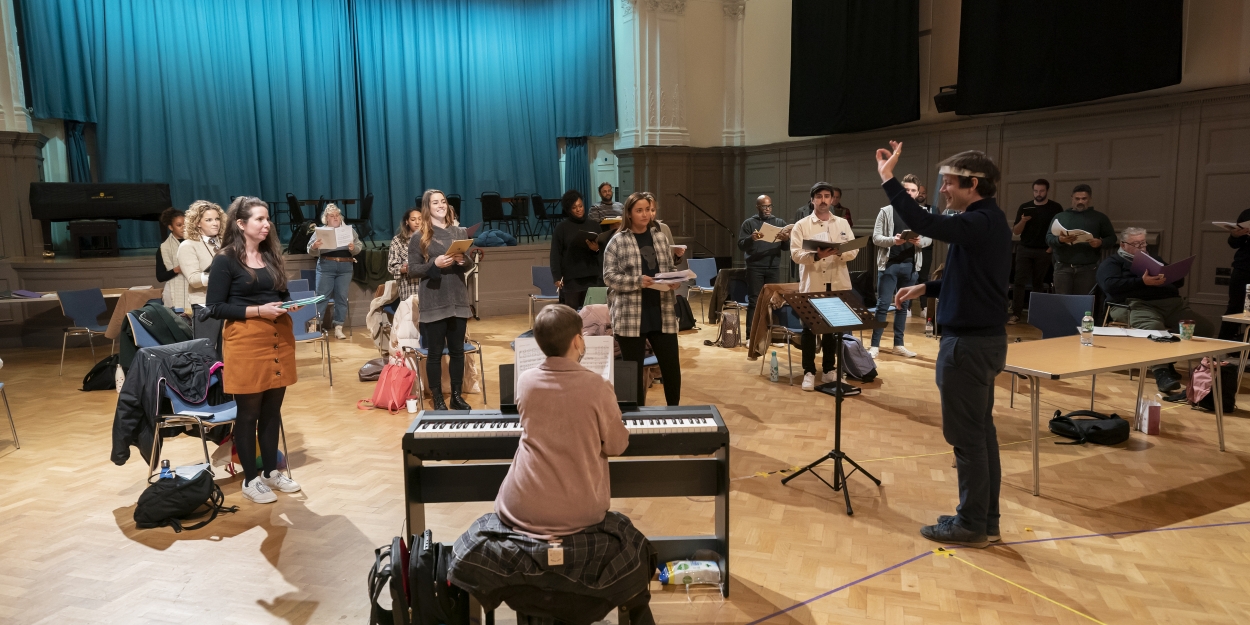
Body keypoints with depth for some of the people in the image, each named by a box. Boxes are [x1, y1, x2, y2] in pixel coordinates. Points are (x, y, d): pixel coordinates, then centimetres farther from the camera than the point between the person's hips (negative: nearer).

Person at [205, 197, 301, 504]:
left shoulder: (272, 256, 12)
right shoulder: (225, 260, -7)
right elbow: (215, 308, -10)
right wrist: (258, 310, -19)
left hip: (278, 339, 6)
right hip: (245, 343, -6)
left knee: (272, 409, 12)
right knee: (249, 412, 4)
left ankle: (271, 471, 25)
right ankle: (250, 480, 16)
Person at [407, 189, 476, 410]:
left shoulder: (459, 232, 8)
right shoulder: (419, 237, -2)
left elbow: (470, 265, 14)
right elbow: (412, 270, -5)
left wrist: (465, 261, -9)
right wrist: (435, 264, -20)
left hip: (458, 301, 4)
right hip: (433, 304, -3)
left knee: (457, 350, 9)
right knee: (435, 352, 3)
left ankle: (457, 396, 22)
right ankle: (437, 400, 13)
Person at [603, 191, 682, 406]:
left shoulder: (661, 237, 11)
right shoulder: (618, 241, -2)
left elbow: (669, 270, 16)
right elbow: (609, 276, -7)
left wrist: (674, 282, -6)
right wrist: (638, 281, -20)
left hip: (662, 314, 4)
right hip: (630, 317, -3)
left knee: (672, 366, 5)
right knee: (634, 370, 5)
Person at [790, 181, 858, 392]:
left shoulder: (843, 223, 12)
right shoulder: (801, 225, 2)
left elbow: (854, 250, 3)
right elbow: (795, 254, -8)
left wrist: (839, 252, -18)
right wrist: (816, 255, -25)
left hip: (838, 284, 3)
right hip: (812, 285, -3)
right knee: (809, 329, 1)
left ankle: (829, 370, 21)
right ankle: (809, 372, 10)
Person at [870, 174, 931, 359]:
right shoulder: (886, 211, -1)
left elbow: (929, 238, 7)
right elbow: (876, 237, -3)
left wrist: (920, 242, -15)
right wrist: (893, 240, -21)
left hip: (910, 265, 3)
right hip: (889, 264, -2)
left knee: (903, 305, 10)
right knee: (883, 304, -1)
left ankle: (898, 344, 19)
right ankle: (875, 345, 6)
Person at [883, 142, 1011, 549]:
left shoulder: (982, 222, -17)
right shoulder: (986, 221, 14)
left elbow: (924, 224, -33)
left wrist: (887, 179, -28)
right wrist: (926, 289, 10)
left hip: (970, 342, -10)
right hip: (983, 337, 10)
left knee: (966, 435, -1)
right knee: (981, 431, 14)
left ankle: (971, 525, 9)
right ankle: (985, 519, 23)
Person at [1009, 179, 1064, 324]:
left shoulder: (1056, 208, 0)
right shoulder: (1024, 207, 4)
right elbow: (1016, 231, 3)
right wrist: (1022, 221, -16)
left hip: (1044, 251, -1)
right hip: (1024, 249, 1)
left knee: (1038, 283, 5)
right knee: (1019, 281, -7)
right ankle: (1016, 313, -8)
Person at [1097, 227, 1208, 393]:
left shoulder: (1153, 259, 32)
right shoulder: (1111, 262, 11)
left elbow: (1179, 281, 29)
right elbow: (1110, 285, -9)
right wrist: (1143, 282, -15)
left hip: (1171, 302, 7)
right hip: (1137, 304, -6)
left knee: (1201, 329, -17)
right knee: (1154, 329, -39)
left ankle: (1168, 363, -5)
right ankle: (1160, 372, -40)